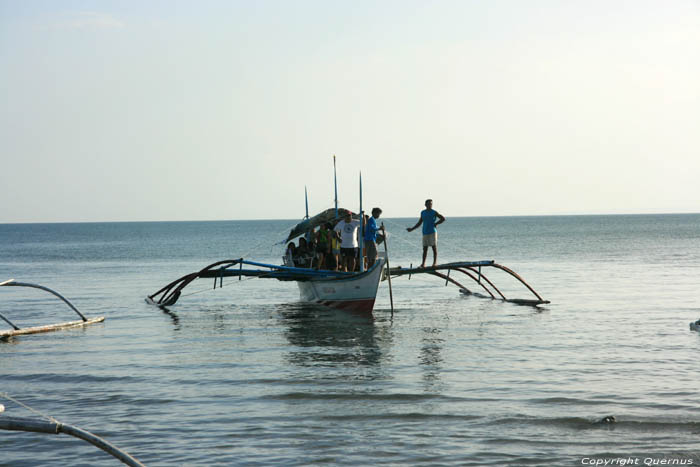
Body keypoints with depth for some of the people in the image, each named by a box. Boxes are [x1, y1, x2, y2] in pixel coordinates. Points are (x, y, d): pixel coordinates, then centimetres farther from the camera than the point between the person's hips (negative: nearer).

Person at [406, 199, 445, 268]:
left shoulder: (434, 212, -1)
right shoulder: (423, 213, 12)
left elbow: (443, 219, -1)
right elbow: (419, 223, 18)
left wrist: (436, 224, -7)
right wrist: (412, 229, 13)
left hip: (432, 232, -4)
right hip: (425, 233, 4)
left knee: (434, 247, -4)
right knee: (425, 248, 3)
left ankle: (435, 262, 0)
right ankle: (423, 263, 4)